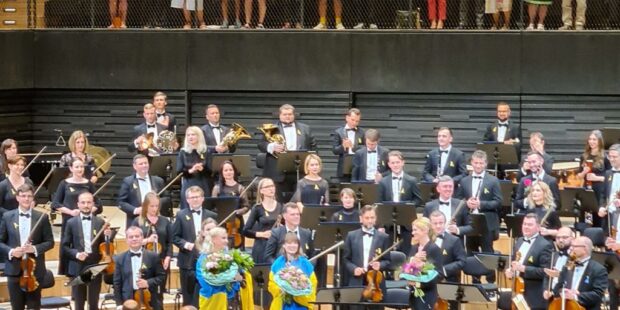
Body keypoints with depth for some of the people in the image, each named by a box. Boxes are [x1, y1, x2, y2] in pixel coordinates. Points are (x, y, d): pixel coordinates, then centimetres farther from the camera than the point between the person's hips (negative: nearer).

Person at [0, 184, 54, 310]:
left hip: (35, 269, -1)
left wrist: (35, 248, -16)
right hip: (14, 269, 1)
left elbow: (50, 242, 1)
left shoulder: (42, 217, 0)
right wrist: (11, 251, -15)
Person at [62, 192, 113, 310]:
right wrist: (76, 254, -15)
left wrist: (108, 236, -17)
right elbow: (65, 246, 2)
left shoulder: (100, 222, 3)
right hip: (78, 267, 0)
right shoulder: (71, 223, 1)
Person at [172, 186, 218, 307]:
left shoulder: (212, 216, 5)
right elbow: (174, 236, 3)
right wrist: (184, 244, -14)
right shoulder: (181, 215, 4)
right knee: (188, 297, 7)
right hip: (188, 262, 0)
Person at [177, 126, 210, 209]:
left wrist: (202, 169, -18)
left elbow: (210, 171, 3)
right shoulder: (183, 153, 4)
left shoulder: (205, 152, 5)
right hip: (188, 187, -1)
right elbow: (179, 171, -1)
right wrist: (190, 170, -19)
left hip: (203, 186, 1)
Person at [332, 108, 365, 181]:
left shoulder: (361, 132, 8)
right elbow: (334, 150, -4)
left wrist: (353, 146, -15)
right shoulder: (338, 132, 3)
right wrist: (343, 146, -24)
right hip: (344, 169, -1)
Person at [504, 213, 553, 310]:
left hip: (534, 298, -8)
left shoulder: (545, 245, -13)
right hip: (518, 294, 8)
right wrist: (509, 270, 1)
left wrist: (523, 269, -25)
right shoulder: (519, 241, 13)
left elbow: (545, 271, -20)